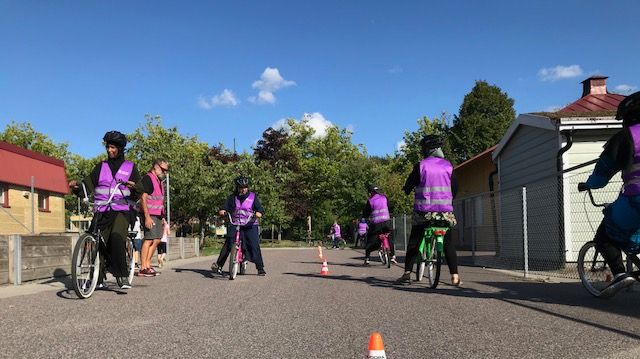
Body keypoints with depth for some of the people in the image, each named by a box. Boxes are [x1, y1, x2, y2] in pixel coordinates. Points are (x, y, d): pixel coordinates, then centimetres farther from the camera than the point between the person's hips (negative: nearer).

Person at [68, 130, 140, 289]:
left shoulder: (130, 167, 11)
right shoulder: (101, 166, 18)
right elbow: (88, 184, 7)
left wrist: (133, 186, -22)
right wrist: (76, 186, -13)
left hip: (122, 211, -3)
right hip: (101, 211, 3)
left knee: (117, 237, -27)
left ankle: (124, 276, -22)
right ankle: (98, 279, 10)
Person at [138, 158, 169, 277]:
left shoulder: (159, 181, 21)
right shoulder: (147, 179, -9)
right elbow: (143, 198, -16)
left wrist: (162, 217, 22)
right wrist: (147, 217, -22)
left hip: (157, 215, 10)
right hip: (150, 215, -9)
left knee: (157, 239, 9)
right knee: (149, 239, -11)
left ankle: (148, 264, 17)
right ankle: (143, 268, -8)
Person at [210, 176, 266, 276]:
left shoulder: (253, 197, 5)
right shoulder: (232, 197, 10)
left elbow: (260, 211, -2)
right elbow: (224, 208, 4)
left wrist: (257, 214, -24)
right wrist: (222, 212, -20)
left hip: (250, 226, -1)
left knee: (254, 246, -11)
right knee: (227, 245, -12)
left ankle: (260, 268, -1)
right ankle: (218, 265, -8)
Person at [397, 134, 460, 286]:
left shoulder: (420, 166, -4)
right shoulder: (448, 166, 4)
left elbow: (408, 186, 0)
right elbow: (455, 188, 9)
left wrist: (407, 190, 22)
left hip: (424, 210, -2)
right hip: (445, 211, 2)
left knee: (414, 241, 7)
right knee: (448, 243, 9)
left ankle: (407, 273, 3)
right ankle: (455, 276, 2)